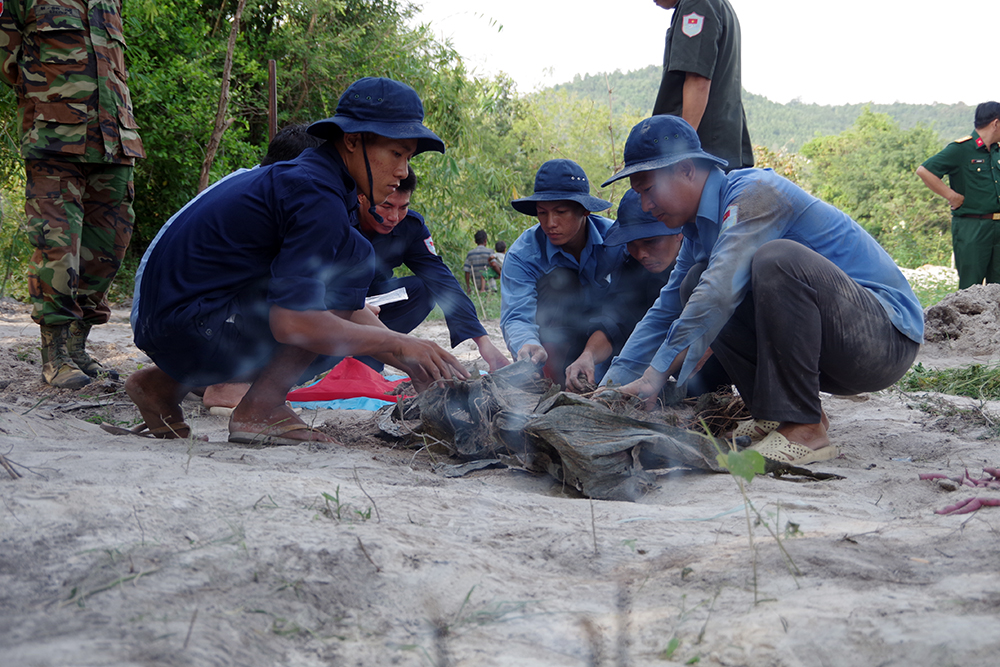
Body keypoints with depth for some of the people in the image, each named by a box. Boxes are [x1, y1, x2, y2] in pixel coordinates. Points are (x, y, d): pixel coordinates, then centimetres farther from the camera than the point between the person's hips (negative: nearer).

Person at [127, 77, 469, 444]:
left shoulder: (294, 178, 15)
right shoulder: (316, 197, -16)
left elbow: (345, 308, 18)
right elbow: (291, 323, -24)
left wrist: (411, 361, 8)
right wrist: (397, 343, -14)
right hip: (191, 329, -10)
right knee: (351, 259, -12)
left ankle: (164, 383, 20)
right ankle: (261, 410, -9)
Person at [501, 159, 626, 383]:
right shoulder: (522, 254, -22)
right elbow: (516, 316, -33)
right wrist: (528, 345, -57)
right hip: (555, 338, 0)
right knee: (559, 279, -29)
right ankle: (551, 376, -28)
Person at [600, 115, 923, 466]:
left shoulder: (756, 191, -16)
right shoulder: (698, 232, 12)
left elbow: (721, 293, -26)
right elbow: (664, 314, 18)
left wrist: (656, 374, -25)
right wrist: (611, 386, 8)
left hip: (888, 335, -9)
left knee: (776, 258, -32)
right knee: (698, 291, 3)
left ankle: (803, 430, -24)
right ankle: (774, 413, 3)